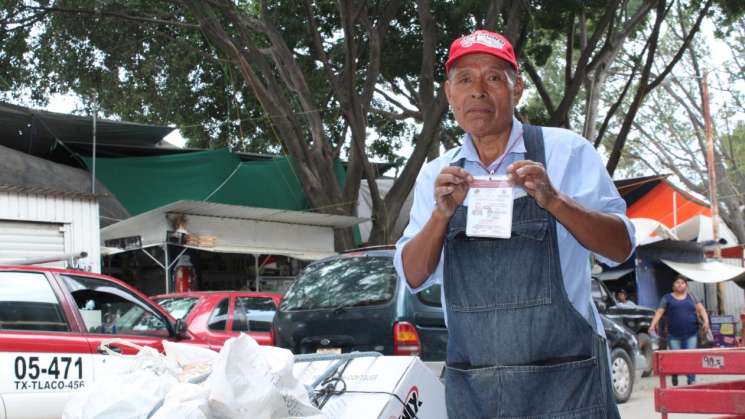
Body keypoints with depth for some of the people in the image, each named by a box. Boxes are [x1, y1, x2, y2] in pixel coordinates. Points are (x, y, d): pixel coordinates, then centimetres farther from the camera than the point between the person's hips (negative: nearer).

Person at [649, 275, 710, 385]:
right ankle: (675, 383, 16)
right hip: (674, 335, -1)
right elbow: (659, 312, 1)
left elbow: (700, 309, 9)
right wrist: (653, 324, -13)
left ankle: (692, 382, -2)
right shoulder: (667, 298, 9)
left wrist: (706, 321, -9)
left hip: (691, 334, 1)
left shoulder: (691, 297, 15)